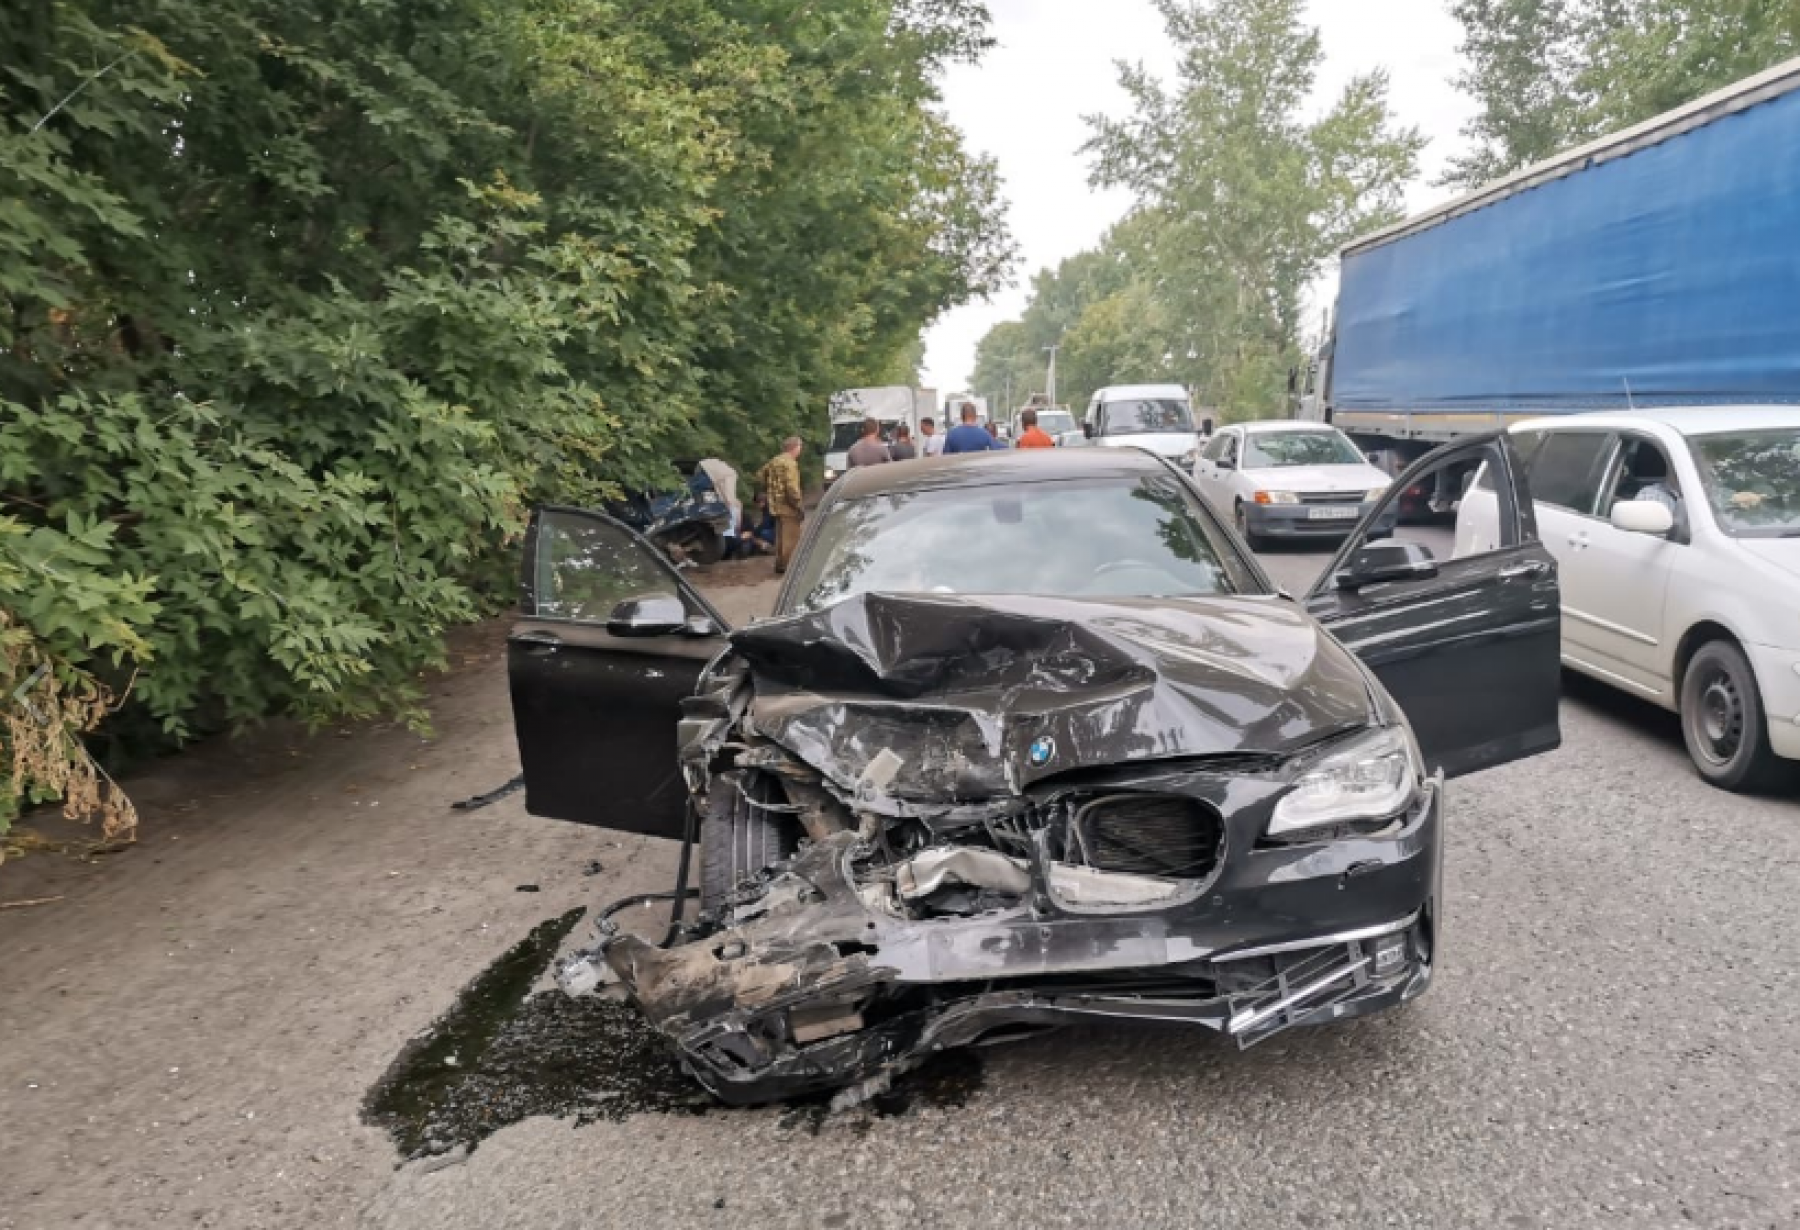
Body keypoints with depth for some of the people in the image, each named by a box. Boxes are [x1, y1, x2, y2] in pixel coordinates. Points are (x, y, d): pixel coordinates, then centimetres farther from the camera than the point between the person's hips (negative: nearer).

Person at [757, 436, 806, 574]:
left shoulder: (775, 461, 12)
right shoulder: (790, 463, -17)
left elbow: (761, 476, 21)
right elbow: (792, 487, -24)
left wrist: (769, 492, 25)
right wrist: (800, 505, -18)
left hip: (776, 505, 9)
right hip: (788, 506, -9)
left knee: (781, 536, 17)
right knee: (791, 537, -4)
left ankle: (780, 564, 23)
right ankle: (789, 565, -3)